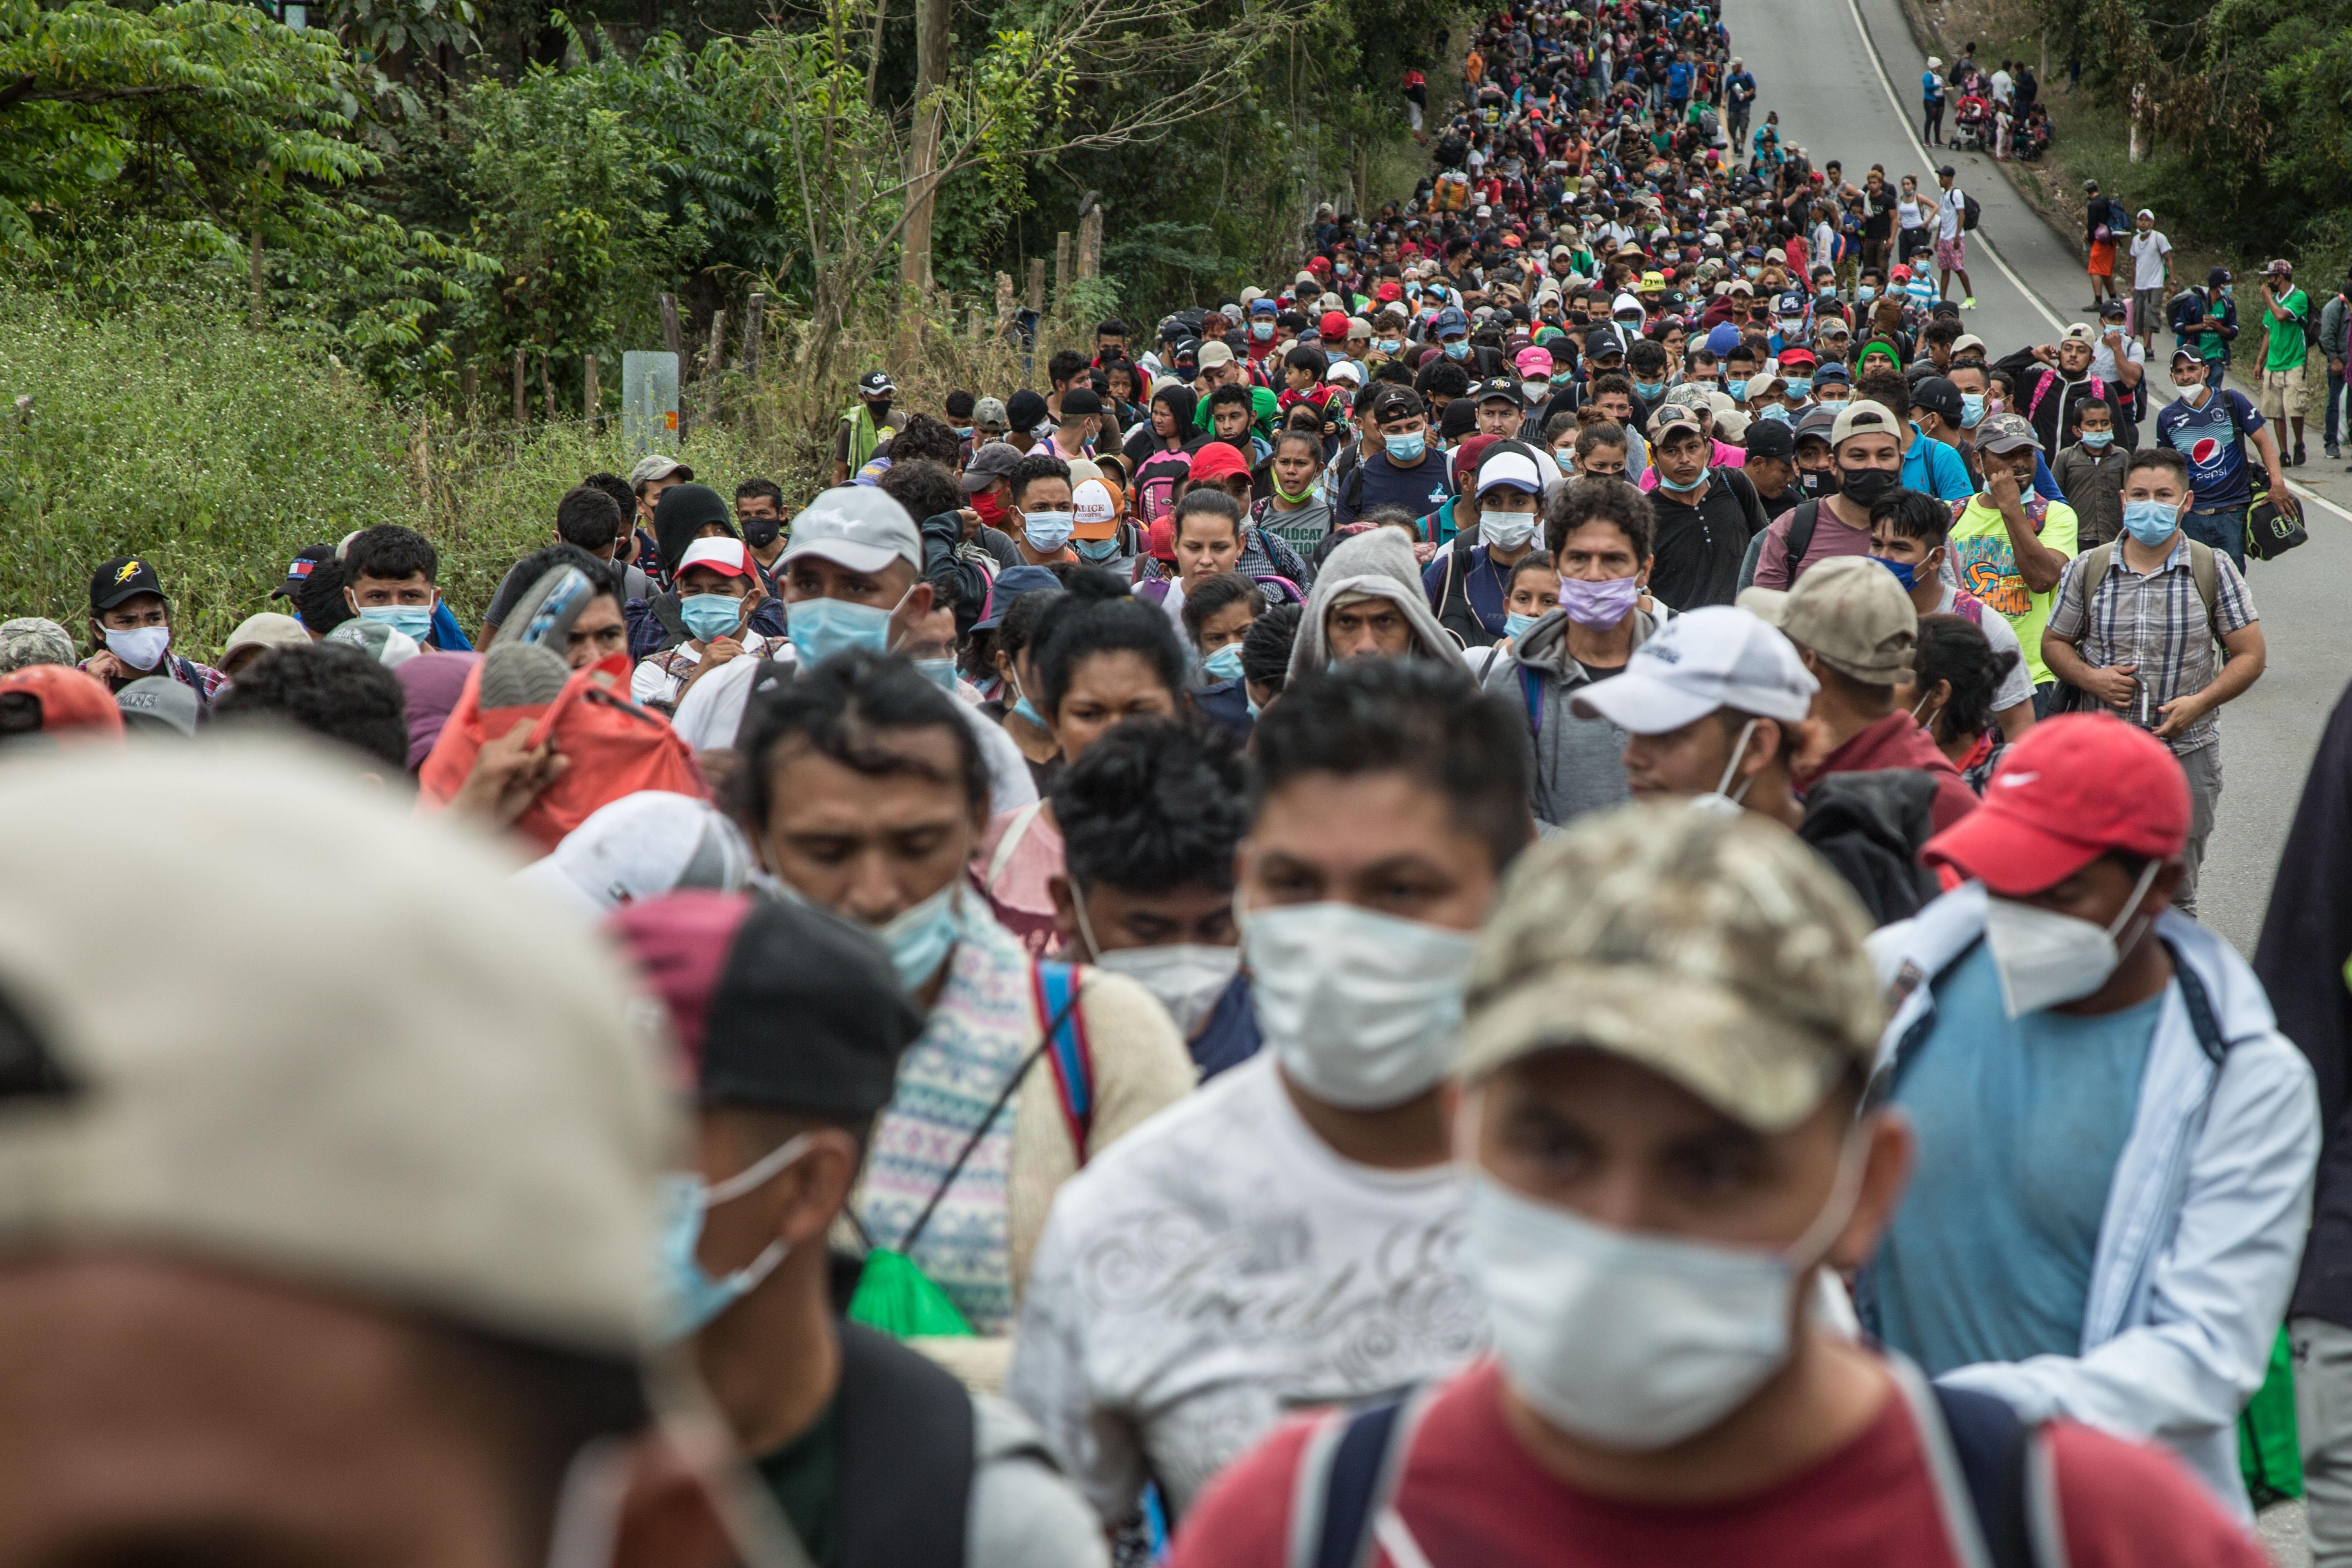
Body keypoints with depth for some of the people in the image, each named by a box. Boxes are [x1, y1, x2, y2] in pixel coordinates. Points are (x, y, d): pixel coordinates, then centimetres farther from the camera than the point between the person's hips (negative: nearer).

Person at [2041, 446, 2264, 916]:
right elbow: (2054, 643, 11)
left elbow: (2250, 655, 2)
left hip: (2186, 753, 0)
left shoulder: (2214, 570, 0)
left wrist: (2198, 703, -13)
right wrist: (2090, 679, -9)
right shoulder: (2088, 569, 3)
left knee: (2175, 897, 8)